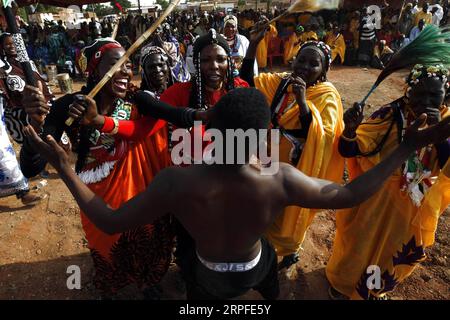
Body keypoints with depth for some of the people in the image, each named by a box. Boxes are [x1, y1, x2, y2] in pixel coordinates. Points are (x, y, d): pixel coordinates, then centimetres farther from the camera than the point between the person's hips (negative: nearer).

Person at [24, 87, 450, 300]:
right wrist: (408, 147, -14)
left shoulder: (176, 182, -40)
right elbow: (350, 195, -21)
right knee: (270, 289, 38)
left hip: (207, 273, 0)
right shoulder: (279, 180, -36)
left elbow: (109, 222, -26)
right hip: (254, 265, 1)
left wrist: (64, 167, -18)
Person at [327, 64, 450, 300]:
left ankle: (375, 288, 55)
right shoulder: (390, 116, -18)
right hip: (375, 198, -3)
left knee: (394, 250, 24)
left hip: (414, 206, 4)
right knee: (358, 244, 16)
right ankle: (342, 280, 48)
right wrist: (350, 129, -42)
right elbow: (347, 150, -22)